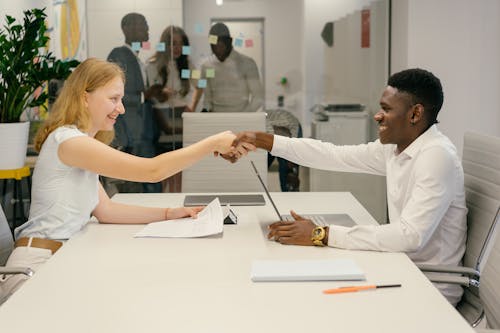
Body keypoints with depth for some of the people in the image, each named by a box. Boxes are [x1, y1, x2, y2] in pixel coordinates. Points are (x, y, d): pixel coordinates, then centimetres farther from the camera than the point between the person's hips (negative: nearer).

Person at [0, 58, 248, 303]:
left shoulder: (84, 144, 15)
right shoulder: (68, 141, -18)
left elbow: (105, 210, 9)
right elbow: (152, 170, -23)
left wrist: (171, 214, 1)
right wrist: (213, 144, -19)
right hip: (39, 264, -9)